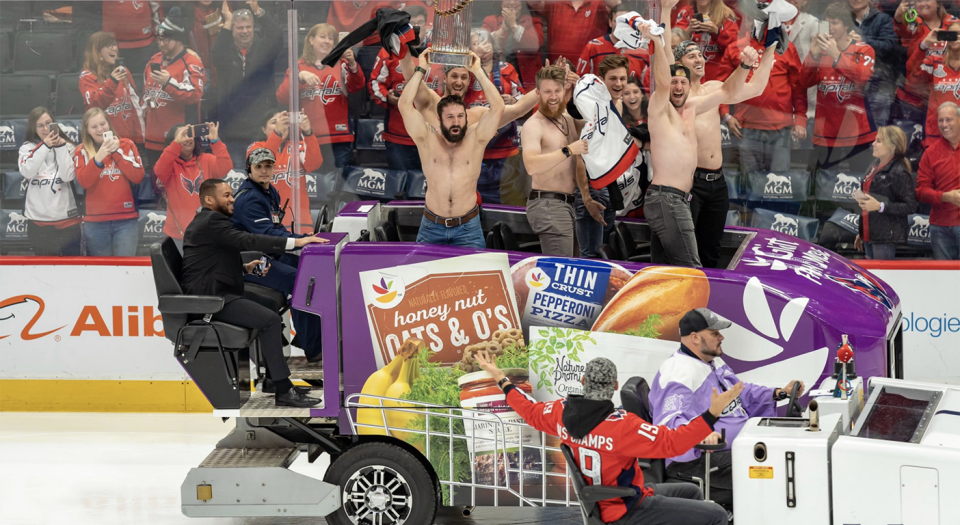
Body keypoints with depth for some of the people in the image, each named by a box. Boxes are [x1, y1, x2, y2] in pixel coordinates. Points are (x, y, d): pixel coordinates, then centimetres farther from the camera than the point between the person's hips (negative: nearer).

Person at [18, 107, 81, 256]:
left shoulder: (68, 147, 3)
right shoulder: (27, 148, 6)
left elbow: (68, 176, -9)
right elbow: (27, 172, -12)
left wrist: (60, 147, -13)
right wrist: (44, 146, -17)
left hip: (66, 218, -1)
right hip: (38, 221, 1)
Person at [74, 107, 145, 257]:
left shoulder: (126, 145, 6)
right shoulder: (82, 151, 5)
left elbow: (138, 176, -5)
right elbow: (84, 182, -9)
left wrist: (117, 151, -10)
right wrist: (98, 157, -21)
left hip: (125, 220, 0)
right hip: (96, 222, 0)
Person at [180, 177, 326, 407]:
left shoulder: (203, 222, 18)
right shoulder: (212, 221, -16)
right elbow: (248, 241, -26)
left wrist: (246, 268, 7)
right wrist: (296, 242, -29)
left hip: (213, 293, 11)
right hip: (210, 298, -11)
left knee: (272, 305, 18)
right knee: (270, 320, -21)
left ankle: (272, 378, 20)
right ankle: (283, 391, -20)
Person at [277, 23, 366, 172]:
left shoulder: (340, 65, 11)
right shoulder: (298, 67, 9)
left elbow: (356, 87, -7)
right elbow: (282, 97, -3)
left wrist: (352, 64, -25)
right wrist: (300, 77, -17)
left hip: (338, 138, 1)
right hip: (309, 137, 0)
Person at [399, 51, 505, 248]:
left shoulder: (475, 138, 2)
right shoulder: (428, 138, 2)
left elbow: (497, 107, -7)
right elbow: (405, 105, -5)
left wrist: (478, 71, -3)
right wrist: (421, 69, 0)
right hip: (432, 227, 1)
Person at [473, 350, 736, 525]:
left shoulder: (563, 412, -6)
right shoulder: (622, 425, -29)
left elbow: (531, 411, 14)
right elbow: (672, 442, -31)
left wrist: (501, 380, 27)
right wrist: (713, 413, -33)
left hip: (600, 498, 9)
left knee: (691, 492, 24)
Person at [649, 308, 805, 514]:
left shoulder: (714, 362, 18)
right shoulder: (679, 373, -18)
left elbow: (742, 393, 34)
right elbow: (669, 424, -31)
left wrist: (780, 393, 23)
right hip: (697, 458, -11)